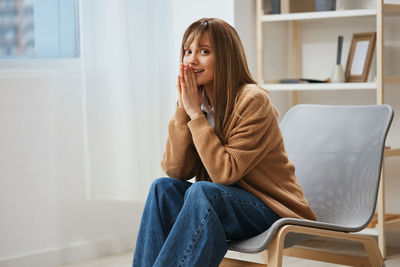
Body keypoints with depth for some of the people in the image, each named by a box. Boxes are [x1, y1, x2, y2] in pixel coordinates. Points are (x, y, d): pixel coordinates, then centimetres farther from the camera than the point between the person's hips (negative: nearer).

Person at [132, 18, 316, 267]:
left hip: (274, 211, -6)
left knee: (202, 192, -30)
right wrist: (183, 109, -14)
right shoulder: (196, 101, 2)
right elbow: (175, 171, -6)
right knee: (164, 188, -15)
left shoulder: (253, 101, -16)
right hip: (221, 205, 6)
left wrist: (195, 114, -20)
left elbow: (225, 173, -23)